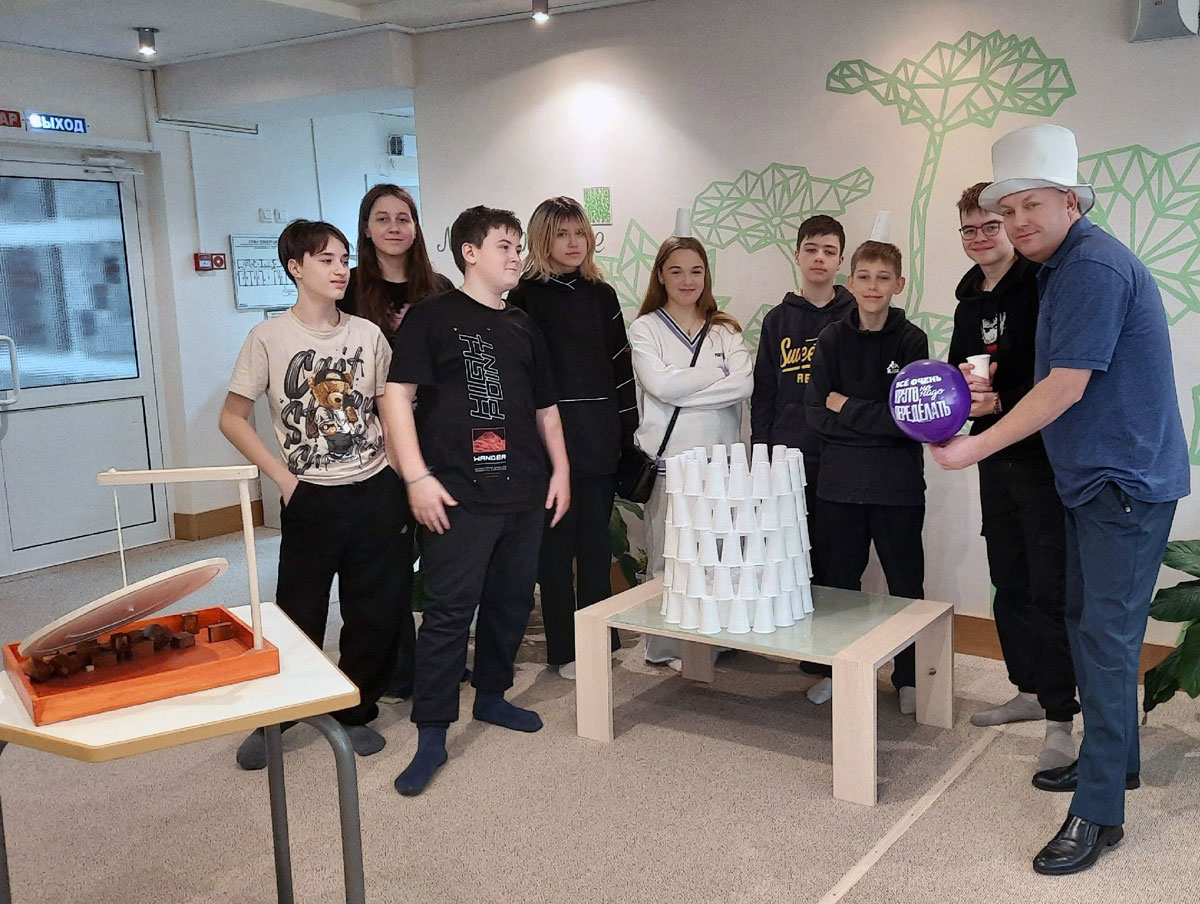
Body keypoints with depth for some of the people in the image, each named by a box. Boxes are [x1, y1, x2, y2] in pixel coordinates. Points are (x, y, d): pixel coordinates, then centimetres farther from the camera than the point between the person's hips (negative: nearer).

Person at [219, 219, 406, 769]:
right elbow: (232, 419, -1)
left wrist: (404, 477, 1)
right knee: (299, 616, 4)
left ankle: (355, 713, 27)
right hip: (310, 498, -3)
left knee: (376, 614, 8)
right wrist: (284, 479, -8)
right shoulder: (269, 337, -5)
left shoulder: (368, 335, 3)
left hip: (376, 492, 3)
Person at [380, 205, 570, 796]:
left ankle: (491, 695, 32)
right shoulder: (433, 316, -2)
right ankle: (432, 735, 2)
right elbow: (397, 395, -8)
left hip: (524, 491, 6)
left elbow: (545, 407, 23)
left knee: (512, 600, 13)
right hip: (459, 493, -6)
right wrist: (418, 477, -15)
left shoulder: (522, 327, 17)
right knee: (449, 610, -6)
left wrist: (560, 469, 14)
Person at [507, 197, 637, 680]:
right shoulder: (527, 295, -2)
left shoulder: (601, 294, 12)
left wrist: (628, 429, 7)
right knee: (557, 543, 4)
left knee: (596, 543, 11)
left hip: (600, 439, 4)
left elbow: (620, 365, 12)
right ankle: (564, 649, 14)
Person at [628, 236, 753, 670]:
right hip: (668, 459, -3)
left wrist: (682, 389, -11)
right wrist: (719, 375, -4)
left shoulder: (725, 330, 13)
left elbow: (746, 384, -4)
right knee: (669, 557, 0)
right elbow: (660, 384, -13)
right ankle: (667, 647, 10)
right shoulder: (645, 328, 4)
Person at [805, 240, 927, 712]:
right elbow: (817, 414, -4)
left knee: (905, 584, 8)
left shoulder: (911, 341, -4)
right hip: (840, 482, 2)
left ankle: (909, 678, 22)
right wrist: (877, 420, -13)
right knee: (838, 580, 12)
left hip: (898, 484, -2)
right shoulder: (832, 339, 2)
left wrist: (848, 409, -11)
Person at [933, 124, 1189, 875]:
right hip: (1096, 478, 10)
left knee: (1106, 635, -8)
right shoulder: (1063, 267, 13)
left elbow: (1066, 388, -21)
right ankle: (1114, 758, 33)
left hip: (1125, 481, -10)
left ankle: (1099, 811, -1)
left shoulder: (1095, 267, -19)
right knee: (1091, 624, 17)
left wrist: (975, 448, -17)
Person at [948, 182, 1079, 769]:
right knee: (1009, 583, 14)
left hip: (1045, 456, -8)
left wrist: (1000, 400, -23)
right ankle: (1030, 691, 28)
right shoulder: (970, 300, 15)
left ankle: (1060, 719, 2)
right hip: (996, 460, 8)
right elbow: (955, 369, 19)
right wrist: (964, 380, -4)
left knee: (1050, 588, -5)